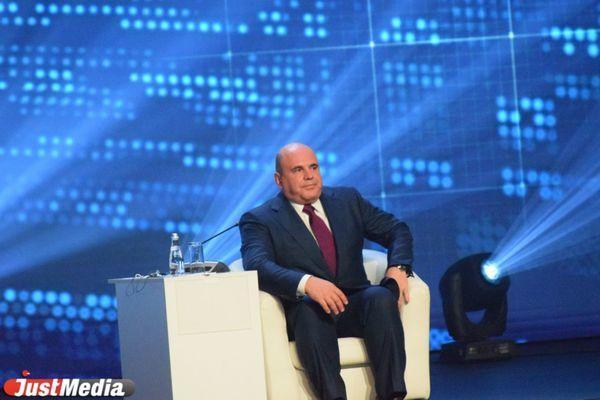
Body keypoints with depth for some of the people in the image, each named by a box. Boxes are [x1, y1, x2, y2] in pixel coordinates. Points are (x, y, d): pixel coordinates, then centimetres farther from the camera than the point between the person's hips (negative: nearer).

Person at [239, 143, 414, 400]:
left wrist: (398, 267, -5)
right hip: (308, 311, -3)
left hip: (356, 307, 3)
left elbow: (397, 229, 18)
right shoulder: (259, 220, 4)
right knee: (310, 308, -37)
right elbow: (258, 265, -15)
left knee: (381, 297, -30)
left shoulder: (347, 200, 18)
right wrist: (307, 283, -34)